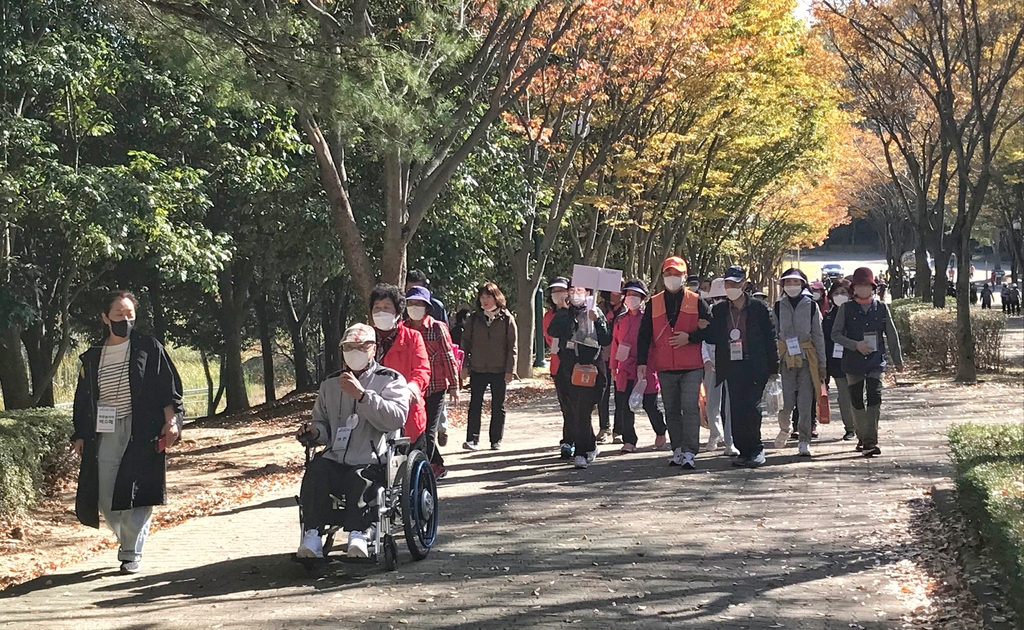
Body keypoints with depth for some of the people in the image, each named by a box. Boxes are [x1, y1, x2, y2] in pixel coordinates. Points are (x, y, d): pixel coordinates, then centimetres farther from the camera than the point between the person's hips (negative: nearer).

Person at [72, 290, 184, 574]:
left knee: (135, 493, -8)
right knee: (105, 498, 1)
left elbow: (168, 387, -1)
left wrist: (171, 420, -10)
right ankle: (126, 540, 24)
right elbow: (83, 399, 16)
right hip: (105, 434, 4)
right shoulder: (92, 357, 11)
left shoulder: (149, 348, 1)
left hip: (142, 432, -4)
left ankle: (132, 553, 0)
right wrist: (80, 435, 12)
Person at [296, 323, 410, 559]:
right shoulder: (330, 384, 23)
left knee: (361, 480, -37)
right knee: (315, 471, -30)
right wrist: (313, 432, 6)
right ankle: (312, 536, -36)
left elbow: (397, 417, -10)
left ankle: (358, 535, -44)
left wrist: (362, 395, -18)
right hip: (334, 459, 3)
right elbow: (322, 423, 32)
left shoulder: (391, 380, 9)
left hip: (372, 462, -3)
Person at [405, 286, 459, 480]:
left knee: (428, 432, -4)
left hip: (435, 388, -4)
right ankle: (438, 466, 22)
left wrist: (454, 386, -3)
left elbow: (448, 357, -2)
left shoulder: (437, 328, -4)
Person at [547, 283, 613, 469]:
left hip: (590, 369, -4)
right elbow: (552, 332, -4)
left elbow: (606, 340, -2)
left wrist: (597, 321, -13)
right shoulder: (564, 313, 14)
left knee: (582, 412, -11)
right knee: (575, 412, 6)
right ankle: (591, 448, 22)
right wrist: (565, 311, -7)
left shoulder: (596, 313, 6)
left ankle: (582, 453, -7)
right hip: (568, 368, 4)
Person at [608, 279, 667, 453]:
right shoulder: (620, 320, 11)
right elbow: (615, 343, 14)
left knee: (649, 405, 4)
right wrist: (614, 367, 12)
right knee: (625, 406, -1)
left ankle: (661, 432, 29)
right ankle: (629, 441, 6)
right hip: (625, 370, 4)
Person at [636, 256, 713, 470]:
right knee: (672, 411, 9)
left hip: (691, 367, -3)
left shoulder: (696, 302, 4)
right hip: (665, 368, 3)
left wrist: (690, 337, -14)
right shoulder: (653, 304, 9)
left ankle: (689, 452, -9)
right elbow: (644, 335, 7)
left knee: (690, 408, -10)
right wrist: (642, 362, -1)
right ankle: (677, 450, 17)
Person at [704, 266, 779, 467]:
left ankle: (755, 449, 4)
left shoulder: (759, 308, 2)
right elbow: (712, 338, 12)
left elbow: (770, 338, 2)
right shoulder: (719, 311, 12)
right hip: (731, 367, 3)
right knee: (736, 411, 0)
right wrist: (705, 328, -10)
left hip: (754, 367, -3)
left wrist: (773, 369, -1)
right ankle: (744, 451, 8)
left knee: (751, 408, -10)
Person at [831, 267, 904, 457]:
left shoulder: (881, 308, 5)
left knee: (874, 398, -14)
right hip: (853, 361, 1)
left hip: (875, 361, -1)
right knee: (856, 400, 8)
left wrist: (898, 359, 15)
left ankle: (870, 441, -17)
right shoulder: (846, 309, 2)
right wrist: (855, 345, -14)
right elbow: (836, 334, 0)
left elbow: (891, 335, 12)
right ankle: (862, 437, 25)